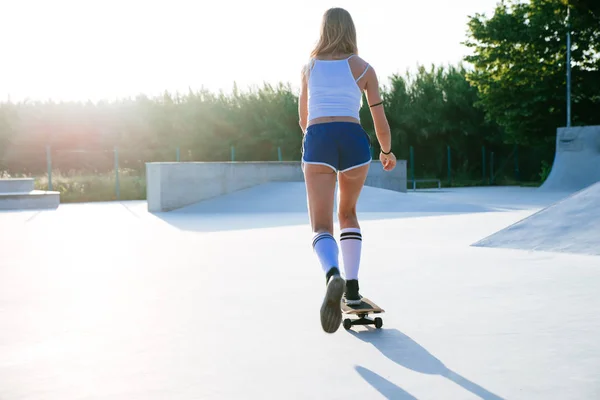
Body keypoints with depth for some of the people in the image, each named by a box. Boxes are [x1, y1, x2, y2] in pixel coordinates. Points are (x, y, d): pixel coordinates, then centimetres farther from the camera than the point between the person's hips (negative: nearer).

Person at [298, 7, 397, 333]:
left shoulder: (309, 67, 20)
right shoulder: (364, 68, 12)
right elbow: (380, 121, 10)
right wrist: (387, 151, 29)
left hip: (317, 142, 0)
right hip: (354, 141, 0)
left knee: (321, 229, -6)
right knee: (348, 213, 25)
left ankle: (334, 276, -39)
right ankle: (352, 286, 15)